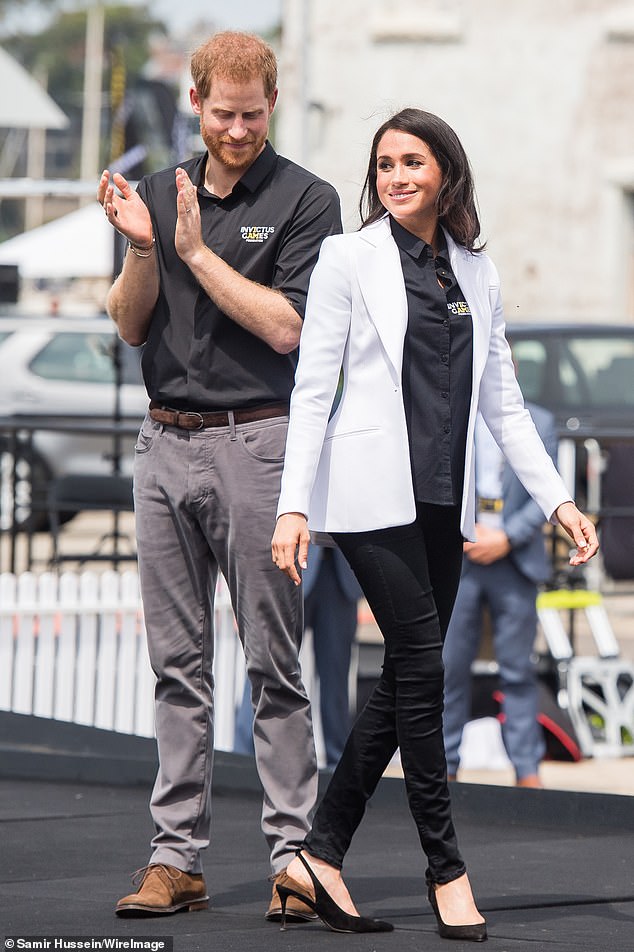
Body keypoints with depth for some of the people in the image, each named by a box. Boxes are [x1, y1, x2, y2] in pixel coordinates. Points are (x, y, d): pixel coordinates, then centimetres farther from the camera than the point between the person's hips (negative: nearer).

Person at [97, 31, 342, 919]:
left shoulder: (306, 200, -2)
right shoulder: (162, 192, 13)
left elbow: (285, 326, -12)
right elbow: (132, 326, 8)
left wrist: (198, 252, -12)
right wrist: (140, 248, -9)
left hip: (257, 439, -5)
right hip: (165, 443, 5)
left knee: (273, 661, -4)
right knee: (178, 660, 6)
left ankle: (292, 854, 0)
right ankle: (175, 857, 8)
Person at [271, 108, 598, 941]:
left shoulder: (475, 272, 12)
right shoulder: (350, 258, -1)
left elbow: (503, 402, 15)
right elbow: (312, 389, -4)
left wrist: (557, 498, 7)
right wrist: (293, 506, -12)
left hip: (443, 499, 5)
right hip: (373, 490, -5)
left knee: (404, 680, 3)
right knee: (421, 669, -9)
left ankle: (322, 854, 8)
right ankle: (446, 869, -3)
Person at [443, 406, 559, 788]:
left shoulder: (540, 422, 7)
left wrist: (506, 538, -9)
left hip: (515, 559, 0)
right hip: (459, 559, 0)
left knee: (518, 669, 1)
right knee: (451, 666, 2)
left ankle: (528, 771, 3)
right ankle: (444, 766, 9)